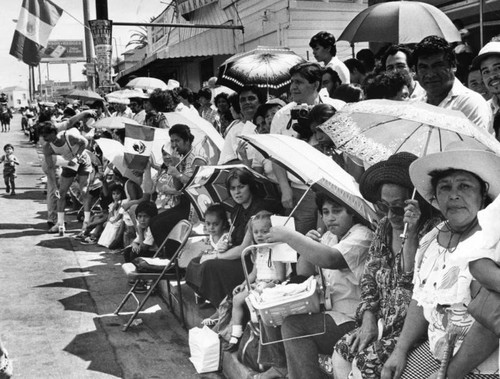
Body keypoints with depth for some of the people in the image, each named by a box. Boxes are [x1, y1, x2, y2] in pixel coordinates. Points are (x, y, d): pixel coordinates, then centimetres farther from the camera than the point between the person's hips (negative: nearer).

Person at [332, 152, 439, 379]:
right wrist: (368, 318, 0)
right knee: (341, 352, -3)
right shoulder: (384, 228, 6)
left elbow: (413, 282, -24)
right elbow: (369, 277, 11)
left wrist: (410, 236, -31)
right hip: (384, 322, 7)